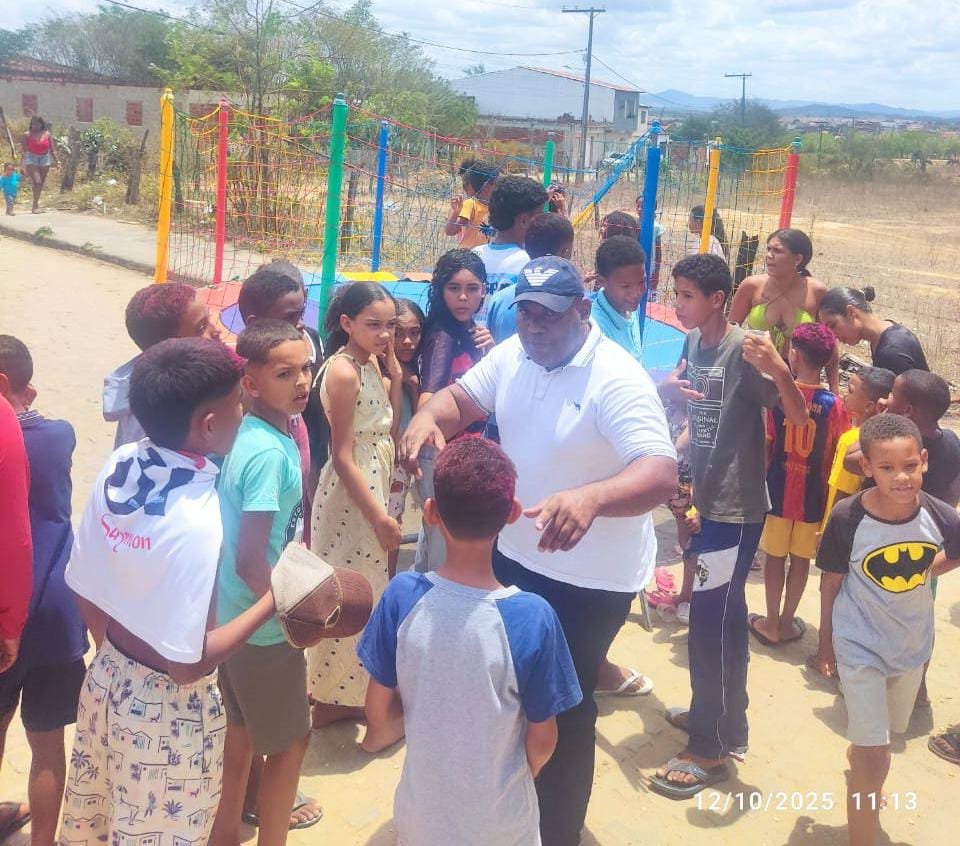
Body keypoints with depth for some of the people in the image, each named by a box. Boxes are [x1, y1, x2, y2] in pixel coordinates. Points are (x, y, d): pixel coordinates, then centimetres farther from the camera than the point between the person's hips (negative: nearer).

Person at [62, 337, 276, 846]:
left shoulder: (119, 465, -11)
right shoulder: (195, 520, -32)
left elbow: (84, 587, 1)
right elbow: (186, 663, -26)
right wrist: (273, 599, -19)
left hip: (105, 679, 7)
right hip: (168, 710, -6)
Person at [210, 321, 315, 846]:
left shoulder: (250, 435, 0)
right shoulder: (271, 452, -27)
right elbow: (250, 561, -29)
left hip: (233, 615, 8)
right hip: (265, 625, -8)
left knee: (240, 732, 24)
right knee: (291, 740, 11)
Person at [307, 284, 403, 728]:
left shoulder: (372, 362, 6)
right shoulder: (343, 371, -20)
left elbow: (389, 429, 7)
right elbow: (342, 456, -20)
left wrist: (395, 375, -1)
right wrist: (379, 516, -19)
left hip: (376, 484, 9)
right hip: (352, 495, -9)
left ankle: (347, 691, 33)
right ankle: (330, 699, 18)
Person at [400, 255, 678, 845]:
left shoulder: (617, 380, -26)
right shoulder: (512, 354, -4)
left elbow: (661, 474, -35)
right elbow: (461, 397, 6)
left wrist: (589, 498, -56)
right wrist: (427, 418, -20)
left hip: (590, 579, -7)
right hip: (514, 555, 7)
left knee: (563, 710, 7)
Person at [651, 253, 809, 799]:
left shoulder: (743, 349, -19)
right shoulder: (694, 342, 3)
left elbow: (798, 416, -22)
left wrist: (779, 369, -41)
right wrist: (670, 389, -5)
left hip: (737, 508, -8)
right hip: (708, 500, 8)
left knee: (710, 621, -3)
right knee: (725, 616, 19)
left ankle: (709, 749, 9)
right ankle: (724, 721, 35)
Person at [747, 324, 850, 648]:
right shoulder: (835, 405, -10)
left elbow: (765, 448, -5)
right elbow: (837, 460, -6)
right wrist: (832, 499, 7)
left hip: (778, 491, 0)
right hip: (814, 497, 0)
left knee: (775, 556, 12)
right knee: (801, 559, 14)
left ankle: (771, 624, 20)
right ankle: (787, 622, 24)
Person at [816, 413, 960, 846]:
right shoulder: (847, 518, -25)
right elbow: (832, 582, -11)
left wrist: (921, 573, -9)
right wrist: (827, 641, -1)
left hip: (913, 643, 4)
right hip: (860, 645, -4)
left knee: (885, 733, 29)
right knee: (875, 759, -5)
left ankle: (855, 756, 61)